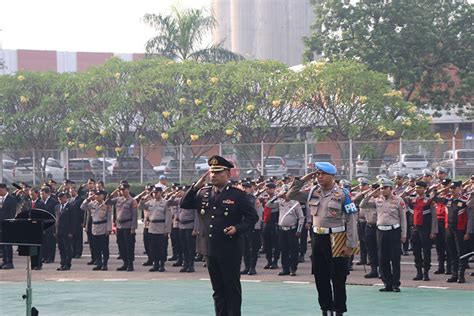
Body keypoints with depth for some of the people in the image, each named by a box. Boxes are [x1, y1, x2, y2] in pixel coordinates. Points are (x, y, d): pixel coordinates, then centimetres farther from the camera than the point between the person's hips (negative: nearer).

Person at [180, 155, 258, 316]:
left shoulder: (238, 195, -5)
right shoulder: (203, 193, 9)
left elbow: (253, 217, -4)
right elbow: (184, 204, 6)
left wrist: (237, 228, -19)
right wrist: (196, 186, -5)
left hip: (229, 250, -5)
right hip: (210, 249, 5)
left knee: (232, 288, 2)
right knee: (218, 289, 12)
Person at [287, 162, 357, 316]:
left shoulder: (342, 194, -9)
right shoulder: (313, 192, 6)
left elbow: (352, 219, -10)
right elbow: (291, 195, 12)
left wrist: (350, 245, -14)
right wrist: (302, 180, -2)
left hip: (336, 240, -5)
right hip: (317, 238, 5)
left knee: (338, 278, 0)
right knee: (320, 277, 10)